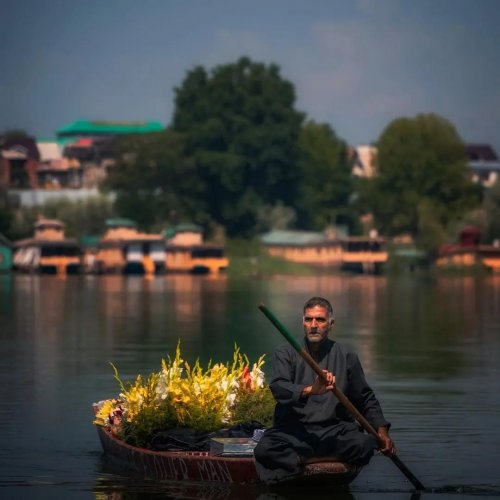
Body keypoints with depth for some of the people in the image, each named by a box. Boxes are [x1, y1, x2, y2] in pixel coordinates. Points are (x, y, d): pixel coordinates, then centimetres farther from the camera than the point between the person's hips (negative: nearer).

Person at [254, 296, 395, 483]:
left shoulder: (346, 357, 14)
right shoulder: (285, 354, 8)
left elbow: (366, 399, 21)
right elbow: (278, 388, -11)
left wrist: (381, 430, 6)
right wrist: (310, 390, -30)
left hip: (335, 429, 2)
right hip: (293, 429, -1)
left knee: (365, 444, -31)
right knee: (265, 449, -32)